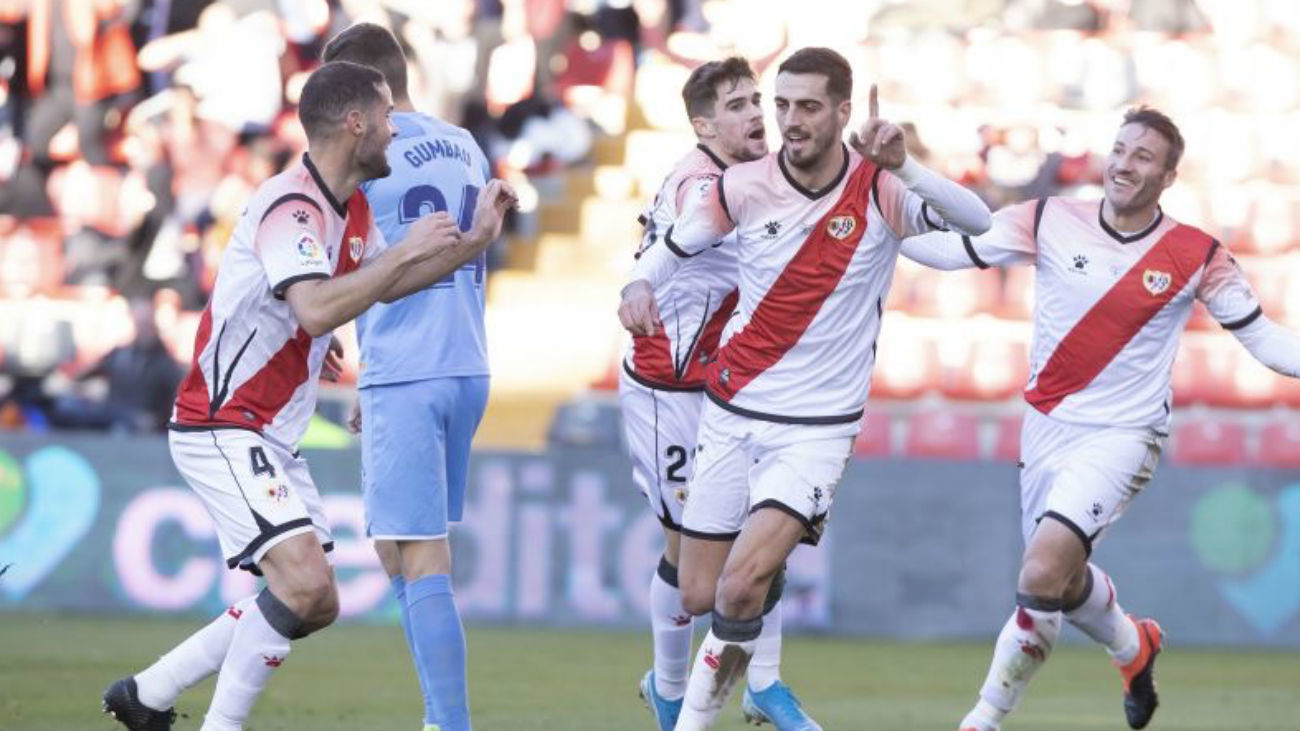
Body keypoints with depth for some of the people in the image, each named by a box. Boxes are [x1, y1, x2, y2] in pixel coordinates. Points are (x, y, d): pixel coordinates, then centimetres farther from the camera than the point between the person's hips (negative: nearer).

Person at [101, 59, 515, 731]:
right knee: (304, 582, -23)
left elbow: (386, 286, 27)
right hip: (221, 428, -10)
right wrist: (406, 250, -28)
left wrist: (474, 241, 15)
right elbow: (317, 310, -36)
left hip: (270, 438, 10)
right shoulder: (291, 206, -21)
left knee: (315, 605, 10)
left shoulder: (352, 209, 10)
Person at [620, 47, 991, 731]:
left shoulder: (879, 191, -11)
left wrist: (903, 166, -37)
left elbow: (979, 224, -25)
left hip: (817, 427, -3)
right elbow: (672, 245, 10)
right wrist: (639, 284, -11)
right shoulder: (743, 187, -6)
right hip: (731, 413, 3)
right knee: (697, 596, 5)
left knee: (740, 588, -20)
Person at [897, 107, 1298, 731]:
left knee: (1042, 574, -22)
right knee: (1062, 578, 15)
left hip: (1122, 437, -4)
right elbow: (953, 249, -7)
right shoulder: (1049, 222, -4)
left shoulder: (1198, 257, -7)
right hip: (1048, 424, 4)